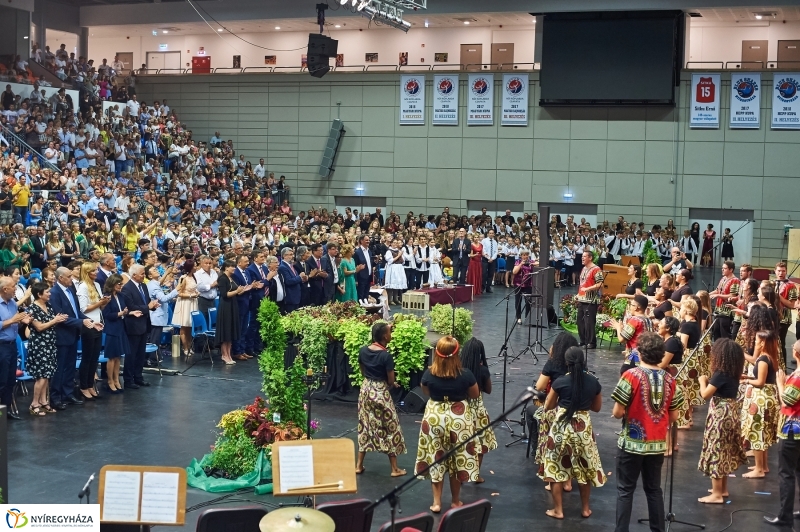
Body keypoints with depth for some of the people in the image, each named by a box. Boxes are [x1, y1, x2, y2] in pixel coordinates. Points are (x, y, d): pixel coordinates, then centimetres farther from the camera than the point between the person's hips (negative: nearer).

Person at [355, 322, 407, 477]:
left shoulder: (363, 351, -2)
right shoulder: (386, 356, -20)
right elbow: (391, 381, -14)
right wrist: (392, 384, 8)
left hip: (366, 390, 6)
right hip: (381, 393, -6)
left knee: (365, 427, 15)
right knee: (390, 428, 6)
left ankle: (359, 465, 19)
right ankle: (395, 468, 12)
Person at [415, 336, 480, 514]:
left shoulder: (429, 374, -12)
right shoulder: (465, 375, -16)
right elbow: (475, 395, 1)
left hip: (434, 418, 1)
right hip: (459, 418, -1)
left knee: (435, 458, 12)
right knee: (458, 459, 13)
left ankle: (436, 502, 16)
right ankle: (455, 501, 25)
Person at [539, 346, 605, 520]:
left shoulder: (560, 381, -10)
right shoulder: (593, 381, -2)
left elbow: (547, 406, 1)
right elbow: (597, 407, 11)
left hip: (562, 427, -3)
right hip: (584, 427, 3)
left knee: (557, 468, 8)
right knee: (584, 468, 17)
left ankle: (558, 510, 12)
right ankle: (585, 509, 26)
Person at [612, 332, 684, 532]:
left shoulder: (631, 375, -15)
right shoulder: (669, 379, 0)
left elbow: (617, 413, -14)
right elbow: (673, 417, 5)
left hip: (632, 443, -4)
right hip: (658, 444, 4)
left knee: (625, 490, 5)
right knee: (654, 489, 16)